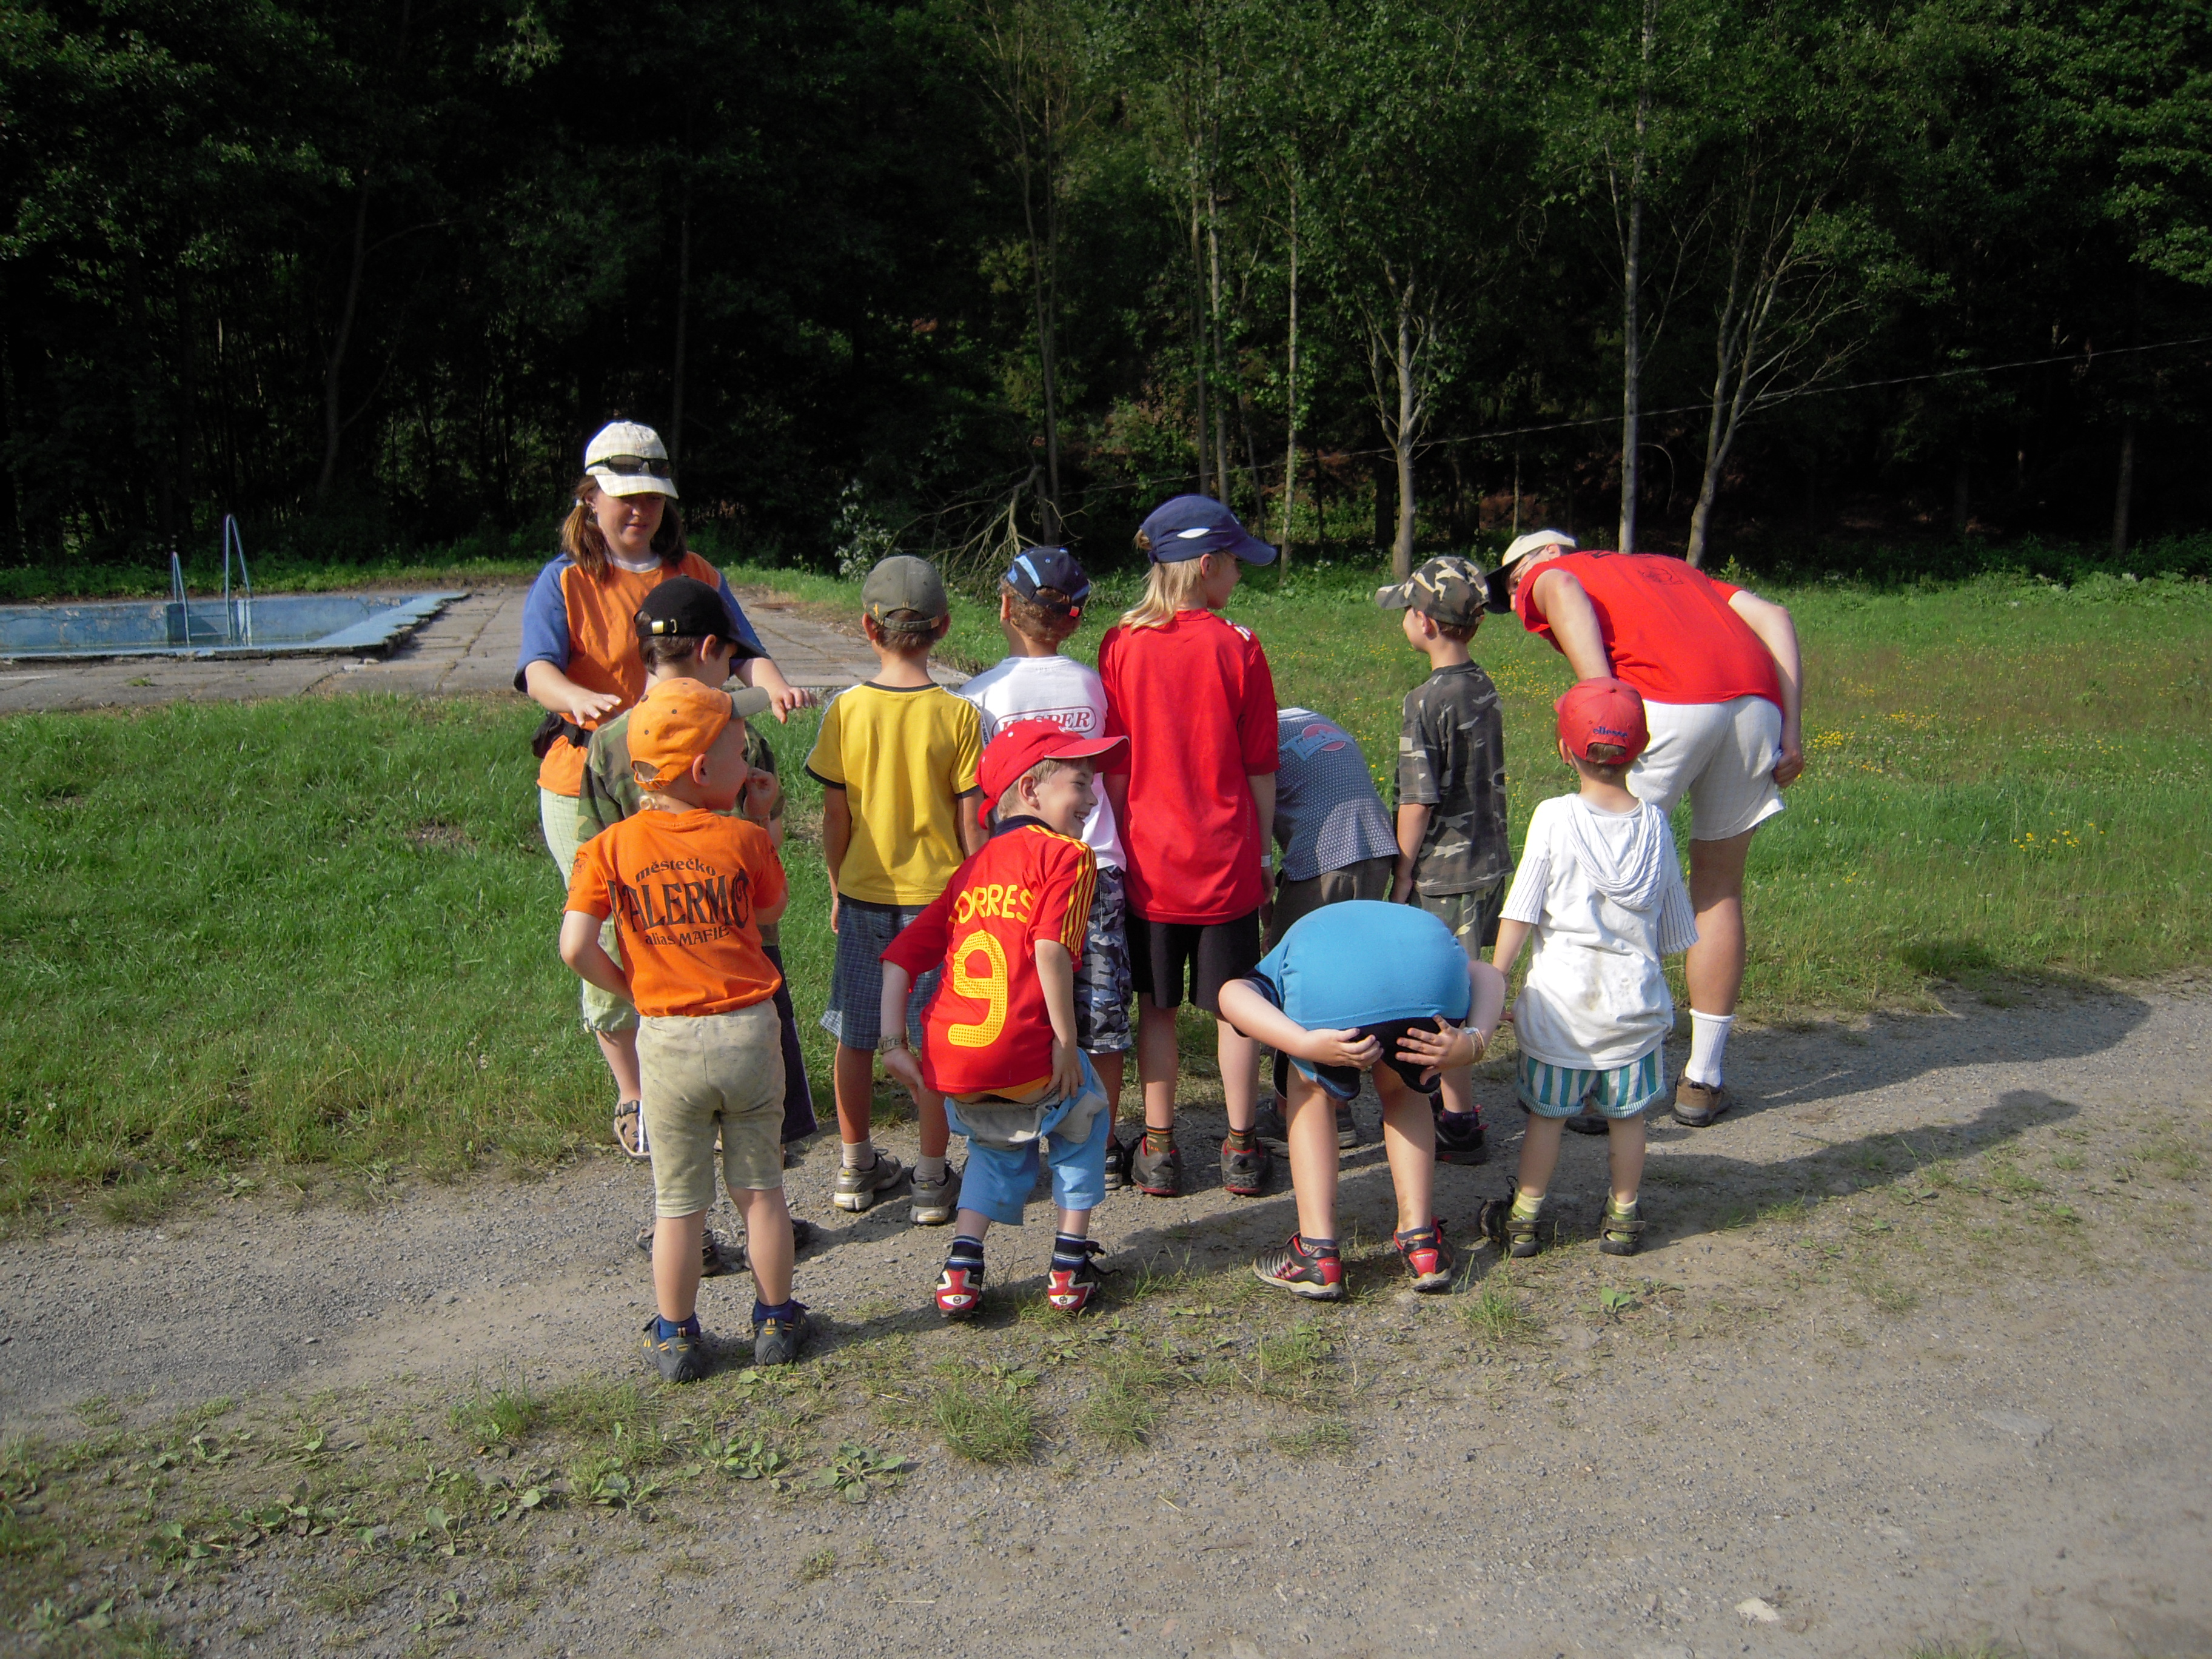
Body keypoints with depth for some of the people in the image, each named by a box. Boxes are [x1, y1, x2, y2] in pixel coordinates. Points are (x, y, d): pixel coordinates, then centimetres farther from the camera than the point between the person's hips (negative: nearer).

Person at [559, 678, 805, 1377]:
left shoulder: (611, 847, -6)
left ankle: (676, 1338, 24)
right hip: (749, 1032, 0)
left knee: (678, 1200, 13)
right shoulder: (745, 839, -9)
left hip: (666, 1039, 1)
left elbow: (575, 947, -12)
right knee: (761, 1187, 15)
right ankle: (776, 1321, 27)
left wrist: (629, 987, 5)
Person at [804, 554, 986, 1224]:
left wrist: (837, 890, 12)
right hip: (937, 895, -2)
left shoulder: (845, 710, -7)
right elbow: (970, 825, -8)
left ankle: (856, 1167, 27)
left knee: (856, 1035, 14)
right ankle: (932, 1178, 15)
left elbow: (835, 818, -2)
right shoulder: (958, 715, -11)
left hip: (863, 896, 2)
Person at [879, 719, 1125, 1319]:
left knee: (999, 1143, 33)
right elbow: (1050, 947, -16)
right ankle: (1070, 1266, 25)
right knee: (1082, 1126, 26)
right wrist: (1066, 1040, -11)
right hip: (1021, 1057, -6)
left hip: (947, 1062, 6)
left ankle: (961, 1269, 22)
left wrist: (893, 1044, 12)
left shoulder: (972, 869, 21)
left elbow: (903, 954, 14)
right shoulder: (1065, 853, 1)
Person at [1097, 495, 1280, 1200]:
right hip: (1225, 858, -1)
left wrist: (1123, 840, 9)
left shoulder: (1120, 645, -4)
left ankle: (1158, 1149, 17)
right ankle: (1241, 1148, 18)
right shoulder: (1238, 647, -7)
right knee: (1234, 1004, 10)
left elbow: (1111, 766, -1)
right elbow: (1260, 770, -2)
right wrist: (1259, 847, 9)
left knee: (1156, 1006, 11)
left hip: (1148, 858, 1)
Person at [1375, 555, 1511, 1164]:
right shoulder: (1484, 687, 6)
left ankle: (1460, 1125, 7)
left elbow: (1418, 802, -17)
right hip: (1489, 862, 8)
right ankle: (1452, 1097, 32)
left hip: (1445, 872, -8)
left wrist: (1403, 878, -8)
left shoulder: (1429, 700, -18)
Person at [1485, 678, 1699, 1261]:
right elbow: (1670, 927, 8)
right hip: (1633, 996, 2)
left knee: (1545, 1113, 9)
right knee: (1627, 1115, 15)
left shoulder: (1553, 817, -10)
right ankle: (1623, 1219, 26)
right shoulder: (1655, 824, 0)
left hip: (1561, 996, -2)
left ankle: (1524, 1221, 18)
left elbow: (1520, 914, -11)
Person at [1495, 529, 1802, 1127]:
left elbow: (1566, 596, -5)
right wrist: (1791, 730, 13)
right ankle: (1703, 1079, 25)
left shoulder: (1547, 576, 22)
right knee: (1719, 887, 19)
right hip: (1758, 701, 6)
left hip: (1667, 702, -6)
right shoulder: (1671, 568, 37)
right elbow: (1773, 617, 21)